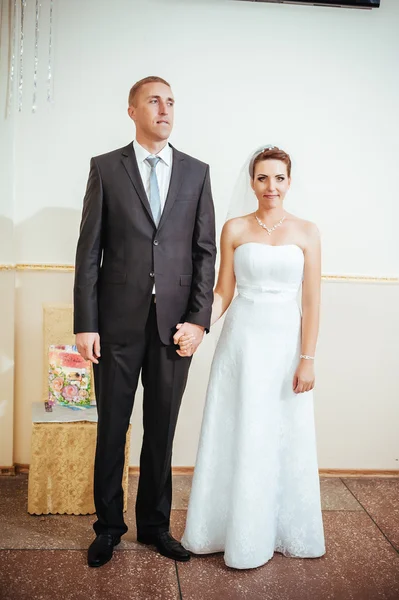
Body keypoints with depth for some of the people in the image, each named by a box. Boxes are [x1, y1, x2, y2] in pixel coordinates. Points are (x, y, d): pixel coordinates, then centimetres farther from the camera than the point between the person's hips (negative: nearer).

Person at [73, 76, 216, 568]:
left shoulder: (196, 172, 9)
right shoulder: (106, 168, 4)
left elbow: (206, 251, 5)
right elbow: (89, 250, 0)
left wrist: (198, 319, -4)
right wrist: (85, 324, -6)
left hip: (175, 321, 1)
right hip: (119, 320, -1)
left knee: (162, 429, 11)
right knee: (111, 428, 10)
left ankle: (154, 524, 29)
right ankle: (108, 525, 28)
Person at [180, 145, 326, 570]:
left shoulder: (306, 232, 1)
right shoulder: (234, 229, 3)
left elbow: (311, 301, -1)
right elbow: (223, 293, 3)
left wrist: (307, 359, -6)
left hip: (285, 342, 0)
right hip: (241, 341, 0)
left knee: (283, 439, 9)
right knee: (236, 438, 7)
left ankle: (271, 533, 29)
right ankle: (233, 531, 27)